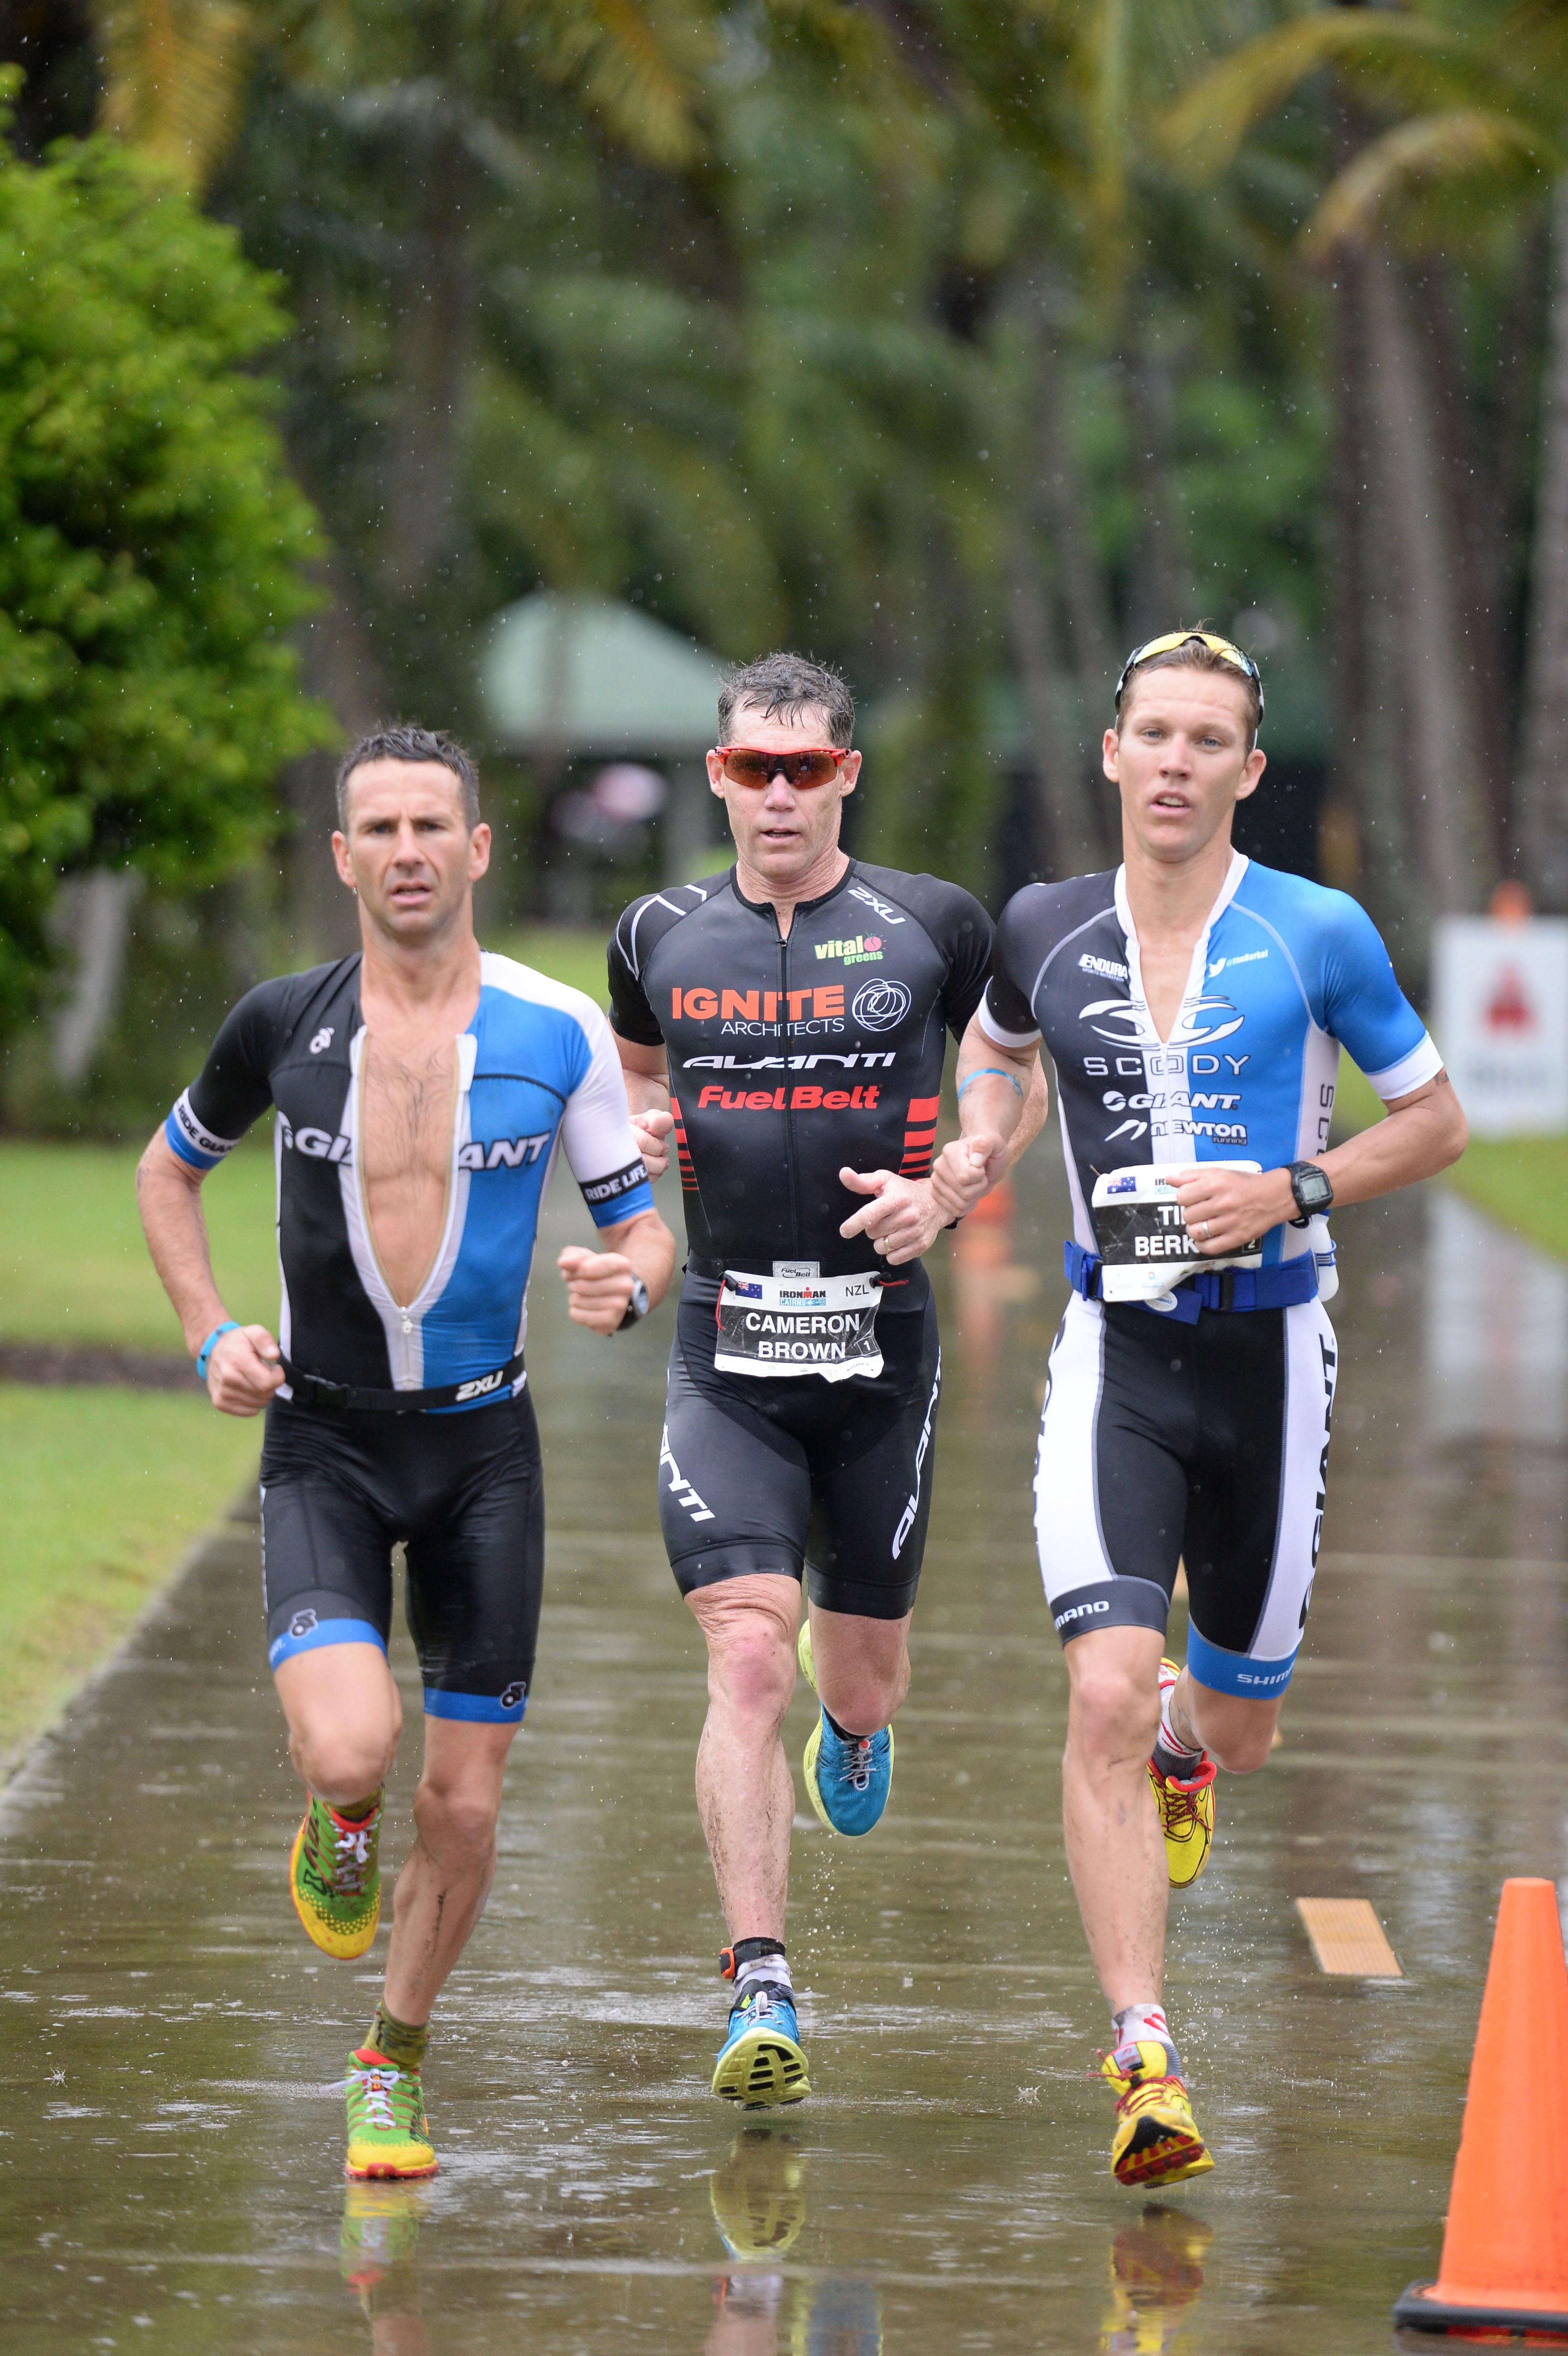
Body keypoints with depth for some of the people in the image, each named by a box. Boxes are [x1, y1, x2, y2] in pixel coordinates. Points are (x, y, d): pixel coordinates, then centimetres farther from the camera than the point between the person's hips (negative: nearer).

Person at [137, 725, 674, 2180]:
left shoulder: (559, 1035, -5)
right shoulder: (282, 1025, -4)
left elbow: (644, 1227, 3)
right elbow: (167, 1169, 14)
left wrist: (629, 1283, -21)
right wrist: (210, 1337, 0)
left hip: (483, 1445, 1)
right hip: (323, 1442, -1)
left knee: (462, 1805, 2)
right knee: (349, 1746, -24)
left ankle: (394, 2065, 26)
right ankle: (339, 1827, 14)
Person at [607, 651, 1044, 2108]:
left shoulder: (934, 931, -1)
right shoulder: (662, 938, 5)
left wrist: (943, 1191, -4)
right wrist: (642, 1134, 2)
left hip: (880, 1346, 0)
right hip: (725, 1356, 0)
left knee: (861, 1674, 13)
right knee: (747, 1661, -15)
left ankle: (854, 1721, 53)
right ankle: (760, 1995, -16)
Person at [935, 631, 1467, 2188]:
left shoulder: (1315, 937, -5)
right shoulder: (1044, 933, 2)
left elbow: (1435, 1121, 4)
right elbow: (994, 1048, 25)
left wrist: (1296, 1191, -11)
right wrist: (972, 1153, 6)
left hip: (1268, 1357, 0)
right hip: (1115, 1357, 0)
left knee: (1237, 1726, 13)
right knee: (1104, 1695, -19)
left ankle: (1187, 1730, 53)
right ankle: (1144, 2060, -19)